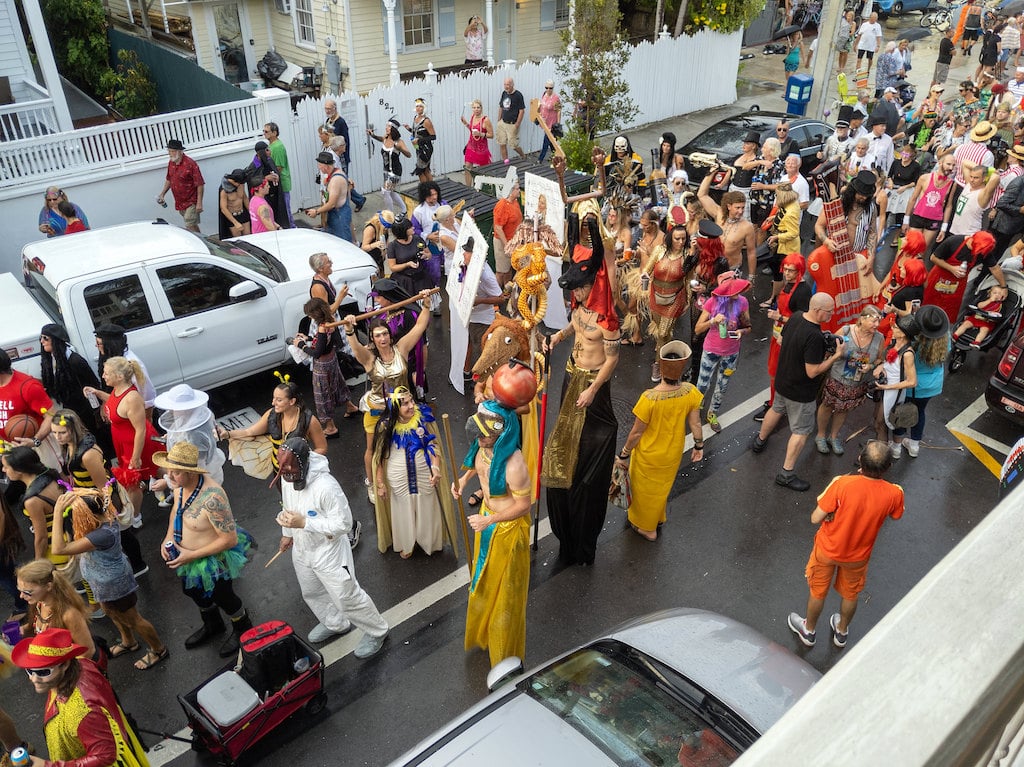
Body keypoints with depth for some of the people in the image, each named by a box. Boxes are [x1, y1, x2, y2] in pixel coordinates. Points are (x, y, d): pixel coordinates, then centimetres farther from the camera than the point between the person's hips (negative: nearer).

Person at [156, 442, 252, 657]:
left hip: (213, 562, -8)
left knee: (222, 598, 18)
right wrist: (168, 537, -6)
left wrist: (192, 556, -28)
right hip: (187, 556, 8)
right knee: (195, 593, 30)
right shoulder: (180, 485, -14)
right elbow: (176, 509, 9)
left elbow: (230, 539, -34)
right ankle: (212, 626, 60)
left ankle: (243, 630, 49)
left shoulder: (212, 498, -40)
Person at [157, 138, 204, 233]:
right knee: (193, 226, 15)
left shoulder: (190, 164, -18)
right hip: (179, 203, 7)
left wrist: (199, 203, -21)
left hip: (191, 202, -7)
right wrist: (162, 194, 12)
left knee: (190, 226, -12)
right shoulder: (171, 163, 5)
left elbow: (200, 184, -18)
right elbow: (169, 180, 21)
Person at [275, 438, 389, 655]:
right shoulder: (287, 478, -12)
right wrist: (287, 533, 22)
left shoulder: (326, 486, -36)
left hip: (328, 552, -8)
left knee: (347, 597, 7)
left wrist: (303, 523, -34)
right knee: (311, 593, 27)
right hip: (301, 549, 8)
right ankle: (336, 624, 53)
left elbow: (343, 524, -30)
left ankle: (377, 632, 31)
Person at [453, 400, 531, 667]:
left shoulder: (513, 465, -39)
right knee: (485, 576, 29)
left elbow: (523, 505, -27)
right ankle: (484, 630, 57)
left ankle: (504, 648, 42)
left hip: (508, 526, -7)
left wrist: (489, 520, -27)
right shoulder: (484, 445, -17)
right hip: (487, 516, 7)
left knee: (505, 587, 16)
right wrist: (465, 478, -6)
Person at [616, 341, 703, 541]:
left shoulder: (649, 398, -35)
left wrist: (624, 455, -7)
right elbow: (695, 424, -8)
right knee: (662, 487, 31)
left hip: (649, 455, -4)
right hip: (673, 453, 4)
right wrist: (699, 445, 11)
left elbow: (636, 433, -23)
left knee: (646, 489, 23)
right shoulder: (690, 392, -22)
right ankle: (657, 518, 56)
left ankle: (646, 527, 45)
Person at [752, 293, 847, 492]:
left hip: (782, 381, 8)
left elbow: (782, 339, 8)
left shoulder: (796, 317, -10)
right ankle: (786, 474, 16)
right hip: (800, 391, -8)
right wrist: (836, 355, -20)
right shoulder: (814, 337, -35)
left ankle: (760, 441, 57)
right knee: (801, 431, 8)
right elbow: (813, 372, -29)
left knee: (777, 409, 33)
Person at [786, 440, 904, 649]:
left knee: (818, 592, 24)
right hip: (857, 556, 2)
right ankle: (841, 632, 55)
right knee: (850, 595, 30)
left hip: (827, 549, -2)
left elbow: (815, 519, -24)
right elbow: (895, 515, 0)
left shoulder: (843, 484, -34)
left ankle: (808, 631, 48)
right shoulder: (894, 493, -26)